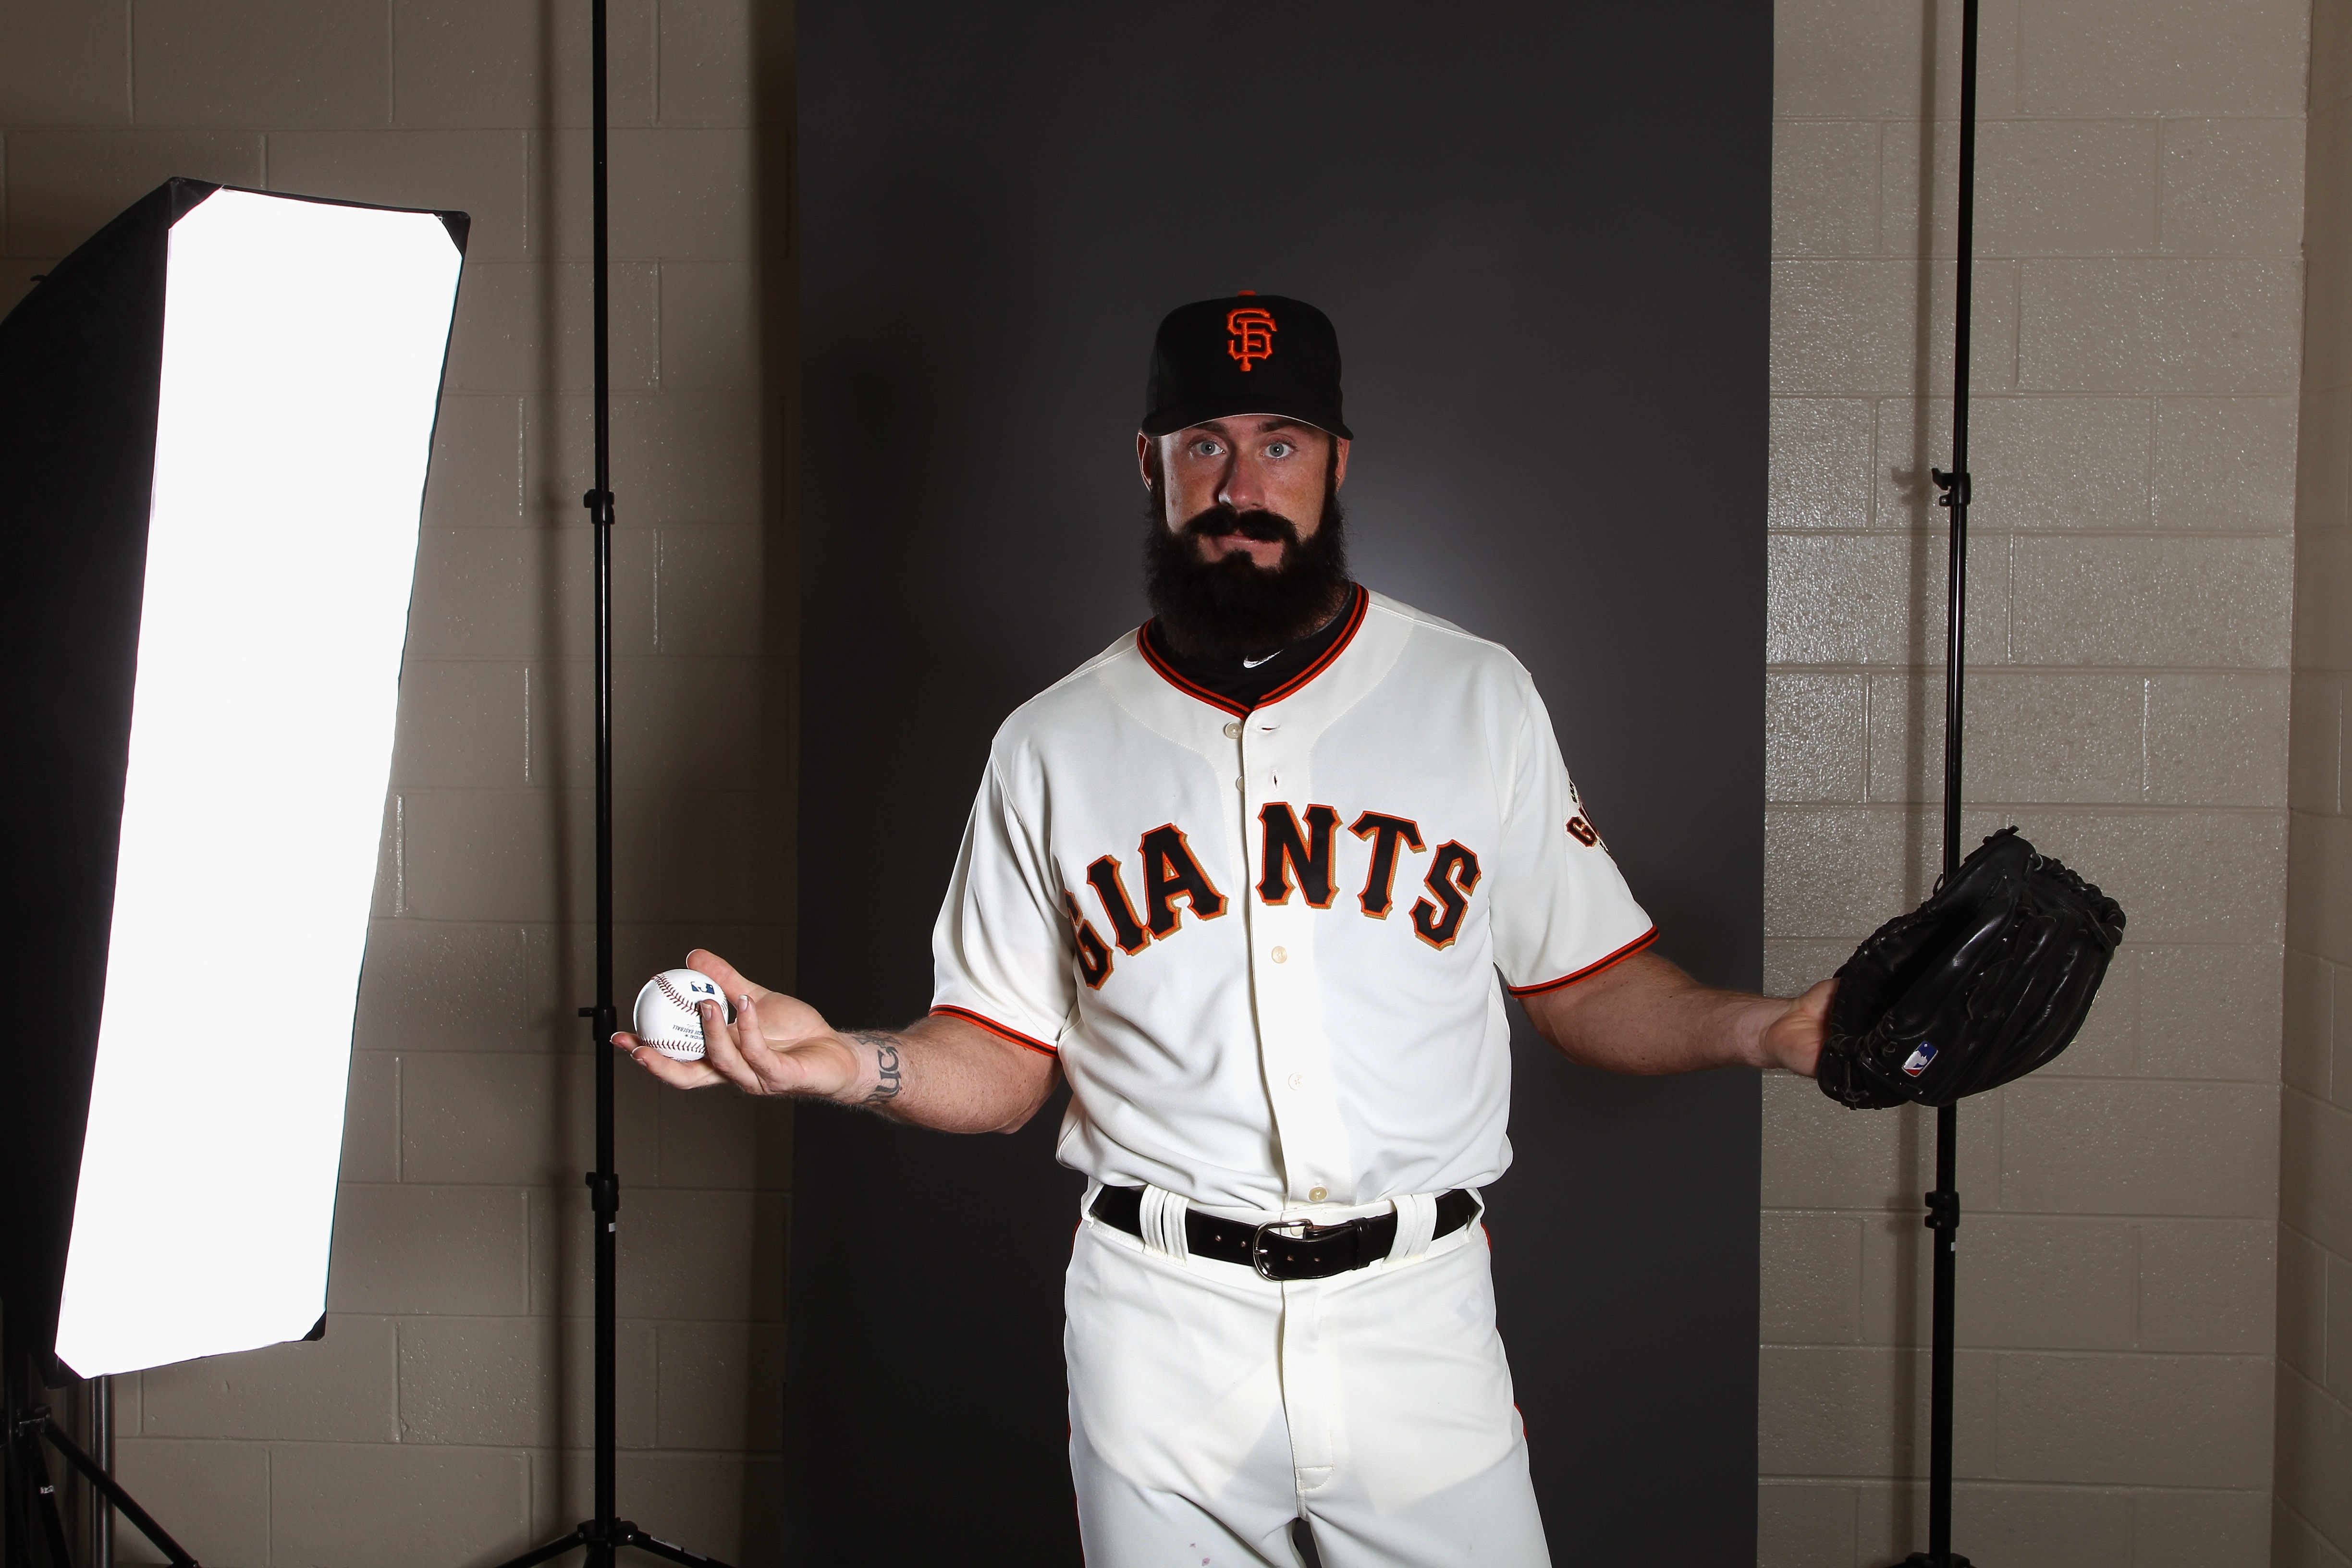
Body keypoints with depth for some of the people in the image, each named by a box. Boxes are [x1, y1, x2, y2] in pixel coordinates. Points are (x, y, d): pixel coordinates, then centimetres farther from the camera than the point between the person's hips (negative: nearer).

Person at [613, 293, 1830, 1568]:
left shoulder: (1481, 698, 4)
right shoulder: (1052, 744, 4)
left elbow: (1588, 986, 6)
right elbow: (1006, 1060, 5)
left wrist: (1761, 1029, -11)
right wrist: (856, 1063, -13)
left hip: (1415, 1318, 0)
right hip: (1157, 1326, 0)